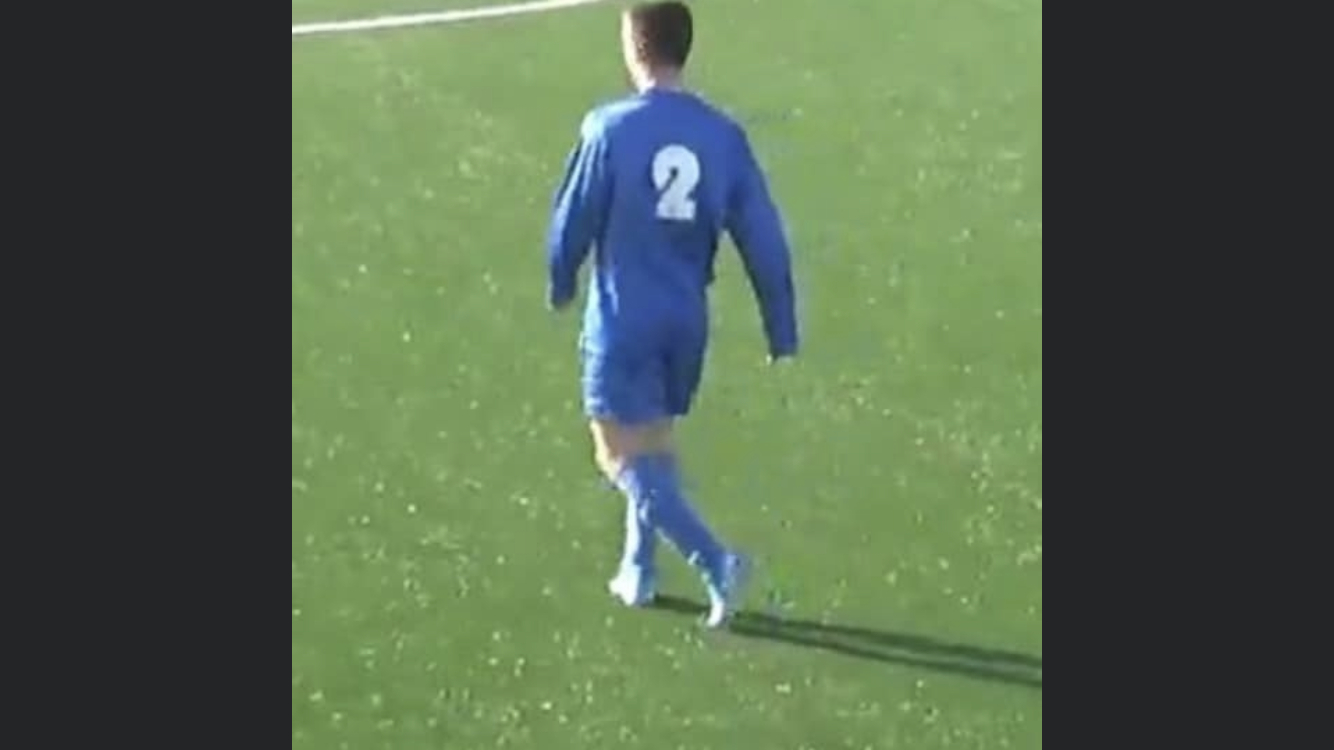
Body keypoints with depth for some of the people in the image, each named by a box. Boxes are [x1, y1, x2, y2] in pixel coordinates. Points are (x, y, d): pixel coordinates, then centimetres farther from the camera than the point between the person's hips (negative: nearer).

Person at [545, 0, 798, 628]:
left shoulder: (609, 129, -14)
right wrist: (782, 331, 6)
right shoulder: (723, 136, -2)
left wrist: (561, 285, 15)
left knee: (626, 458, 1)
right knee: (654, 445, 23)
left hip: (622, 322, -5)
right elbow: (763, 238, -1)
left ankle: (716, 562, -13)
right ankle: (638, 571, 28)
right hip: (687, 323, 5)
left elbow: (572, 221, -5)